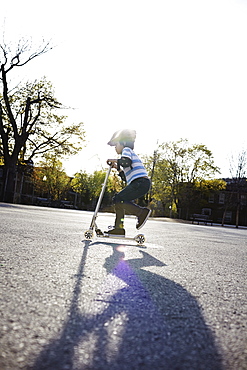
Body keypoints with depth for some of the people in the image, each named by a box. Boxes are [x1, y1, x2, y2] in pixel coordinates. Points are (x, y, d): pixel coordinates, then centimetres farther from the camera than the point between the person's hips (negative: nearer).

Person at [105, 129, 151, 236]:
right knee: (118, 200, 10)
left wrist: (115, 161, -4)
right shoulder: (129, 155, 32)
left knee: (118, 200, -14)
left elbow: (127, 162, -20)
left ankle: (142, 212, -13)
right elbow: (126, 178, 29)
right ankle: (119, 228, 9)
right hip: (140, 184, 10)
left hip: (141, 182, -10)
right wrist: (117, 168, 23)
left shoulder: (127, 149, 5)